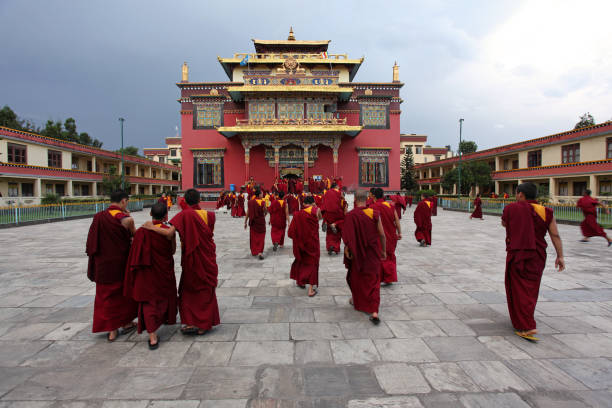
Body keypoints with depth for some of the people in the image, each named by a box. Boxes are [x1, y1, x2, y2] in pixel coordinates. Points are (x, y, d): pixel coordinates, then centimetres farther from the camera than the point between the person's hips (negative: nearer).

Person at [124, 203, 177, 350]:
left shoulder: (141, 231, -10)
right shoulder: (170, 231, -15)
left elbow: (135, 254, -4)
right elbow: (173, 251, -3)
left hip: (147, 273, 0)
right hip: (164, 272, 0)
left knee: (149, 301, 5)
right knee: (166, 294, 25)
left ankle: (152, 337, -2)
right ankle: (167, 318, 49)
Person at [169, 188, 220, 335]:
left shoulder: (184, 215, -15)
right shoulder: (209, 214, -5)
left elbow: (169, 232, -25)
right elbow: (210, 232, 5)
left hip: (192, 259, -3)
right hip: (208, 259, 3)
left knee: (189, 289, 16)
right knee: (206, 290, 17)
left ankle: (191, 323, 12)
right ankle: (204, 324, 23)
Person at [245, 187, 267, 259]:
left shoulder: (250, 202, -3)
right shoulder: (262, 202, -13)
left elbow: (248, 213, 0)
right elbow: (266, 212, -12)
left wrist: (245, 222, 7)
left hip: (253, 222, 3)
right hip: (261, 222, -3)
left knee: (253, 237, 18)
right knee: (261, 237, 6)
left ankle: (254, 251, 27)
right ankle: (260, 252, -9)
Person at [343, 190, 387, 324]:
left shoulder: (350, 215, -13)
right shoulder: (375, 214, -6)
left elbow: (347, 236, -16)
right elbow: (382, 234, -3)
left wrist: (346, 250, -7)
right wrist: (383, 250, 8)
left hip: (357, 252, -1)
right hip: (373, 253, 1)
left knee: (355, 276, 22)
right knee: (373, 280, 6)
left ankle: (356, 301, 42)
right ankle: (374, 312, -4)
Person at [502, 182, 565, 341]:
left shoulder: (511, 208, -6)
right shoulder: (546, 212, 2)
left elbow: (504, 223, 12)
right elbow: (555, 235, -2)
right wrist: (560, 256, 0)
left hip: (517, 255, -4)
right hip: (537, 256, 5)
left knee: (519, 290, 0)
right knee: (531, 289, 17)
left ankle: (527, 327, -6)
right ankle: (524, 321, 33)